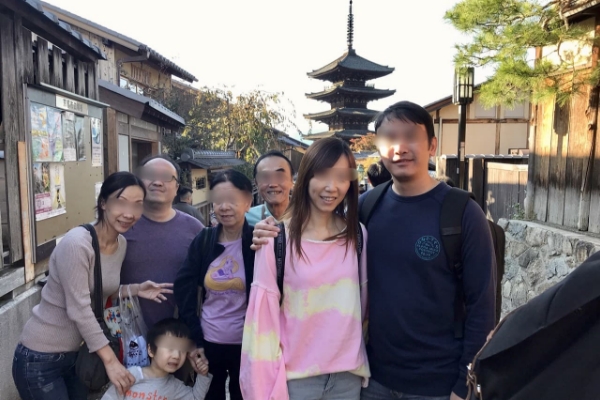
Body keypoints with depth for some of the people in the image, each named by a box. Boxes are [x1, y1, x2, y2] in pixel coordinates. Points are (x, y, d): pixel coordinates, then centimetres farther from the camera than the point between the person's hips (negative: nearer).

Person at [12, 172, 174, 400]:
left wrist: (136, 290, -9)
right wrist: (110, 360, -22)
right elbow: (79, 310, -25)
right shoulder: (76, 243, -25)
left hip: (76, 353, 7)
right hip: (40, 358, -7)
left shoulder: (122, 244, -2)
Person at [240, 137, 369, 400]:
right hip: (295, 375, -3)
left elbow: (363, 301, 8)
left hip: (348, 373, 3)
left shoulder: (358, 235, -2)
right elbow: (264, 314, -10)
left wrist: (363, 362, 12)